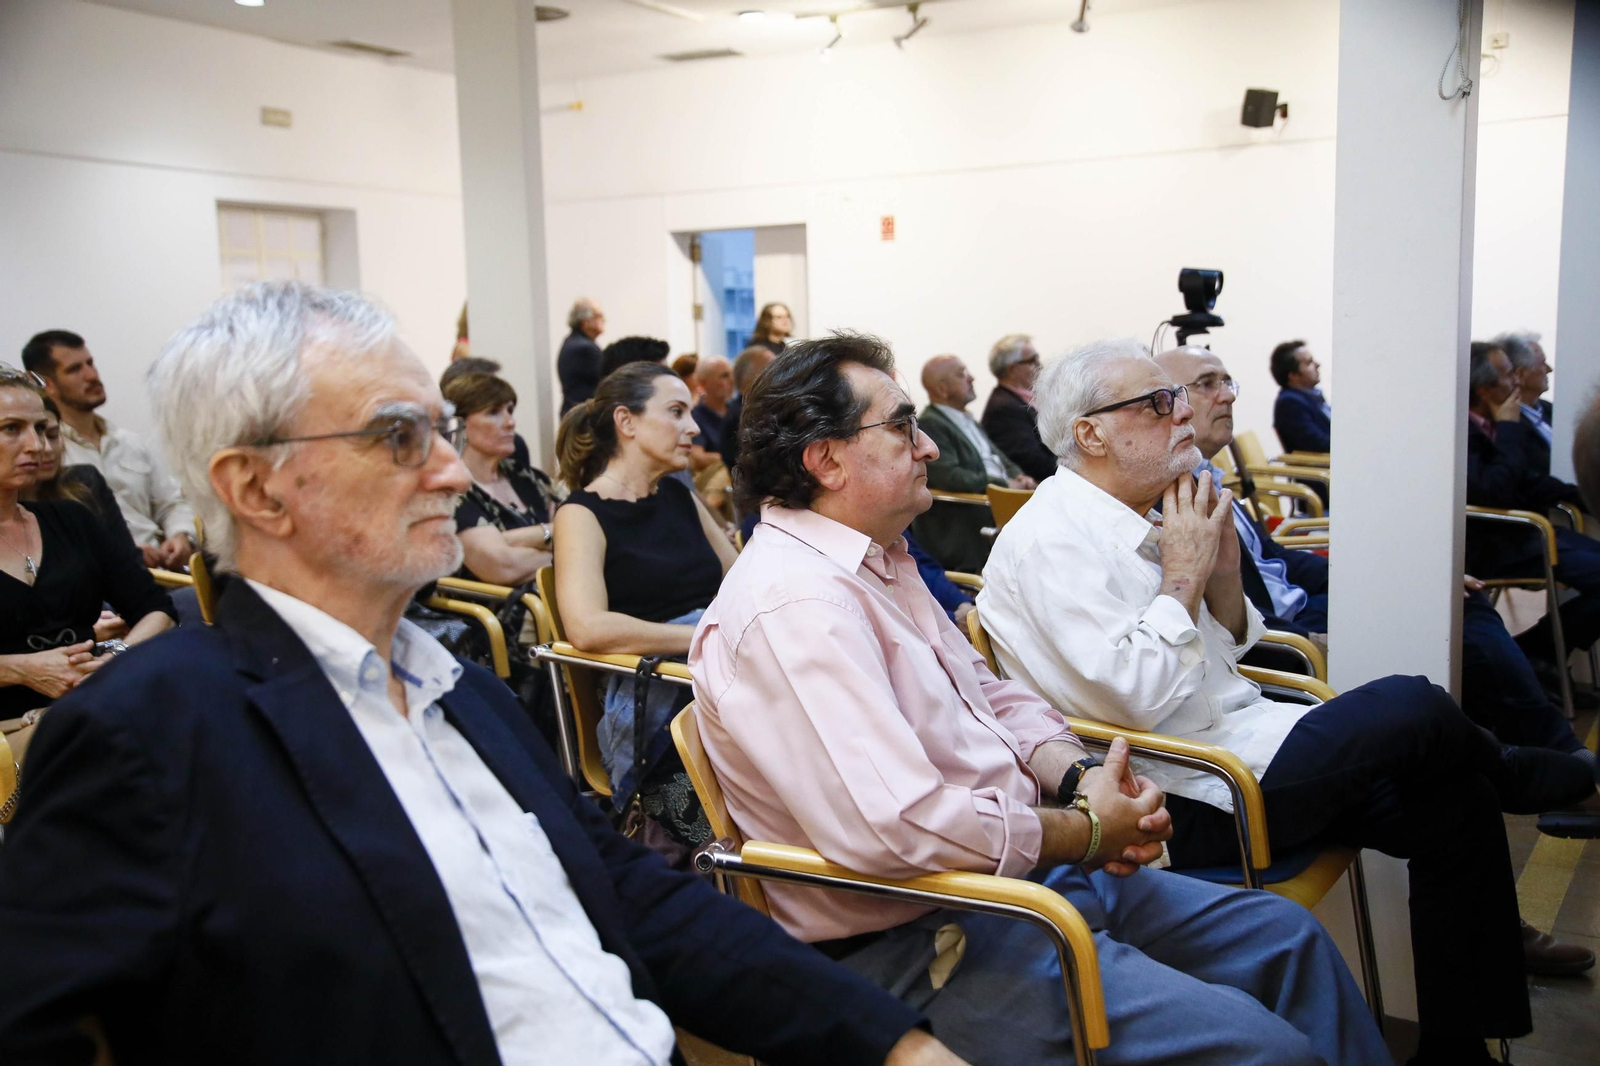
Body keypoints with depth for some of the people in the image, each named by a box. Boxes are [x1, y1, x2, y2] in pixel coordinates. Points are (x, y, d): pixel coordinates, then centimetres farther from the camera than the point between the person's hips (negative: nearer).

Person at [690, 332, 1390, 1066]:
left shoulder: (874, 560, 11)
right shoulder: (792, 605, -23)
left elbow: (990, 696, 18)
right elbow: (896, 829, -31)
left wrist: (1077, 777, -2)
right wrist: (1085, 832, -17)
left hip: (1020, 863, 10)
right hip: (925, 943, -10)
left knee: (1286, 937, 14)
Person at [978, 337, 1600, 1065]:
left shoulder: (1127, 520, 10)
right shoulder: (1053, 539, -17)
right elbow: (1137, 696, -25)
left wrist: (1224, 572, -1)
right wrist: (1184, 572, -15)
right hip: (1183, 803, -9)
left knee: (1452, 804, 3)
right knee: (1412, 710, -16)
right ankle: (1516, 776, 20)